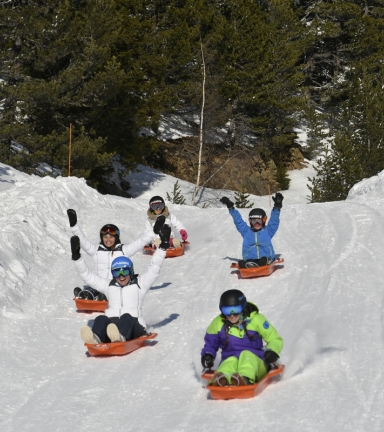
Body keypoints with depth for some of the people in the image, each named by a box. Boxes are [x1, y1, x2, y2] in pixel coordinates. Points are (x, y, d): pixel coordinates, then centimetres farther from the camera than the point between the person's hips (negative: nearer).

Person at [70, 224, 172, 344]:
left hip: (133, 328, -2)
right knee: (100, 320, -29)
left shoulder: (139, 284, 19)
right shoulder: (109, 285, 26)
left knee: (126, 317, -35)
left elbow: (154, 269, 11)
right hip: (111, 323, 2)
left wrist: (163, 246, 3)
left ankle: (121, 336, -68)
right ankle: (95, 338, -63)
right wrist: (77, 257, 17)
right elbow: (88, 276, 25)